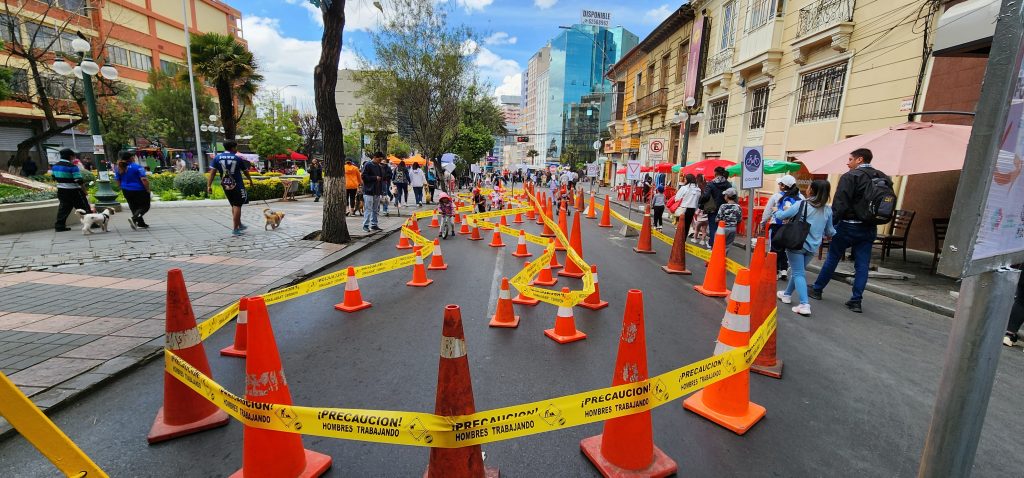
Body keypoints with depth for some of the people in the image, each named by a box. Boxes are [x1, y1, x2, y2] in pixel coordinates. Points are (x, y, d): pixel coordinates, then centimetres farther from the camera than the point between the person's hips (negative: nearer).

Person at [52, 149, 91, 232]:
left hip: (61, 190, 8)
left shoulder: (55, 166, 7)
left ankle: (59, 226, 13)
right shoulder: (72, 166, -17)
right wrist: (84, 191, -10)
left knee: (63, 208, 13)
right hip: (73, 191, -8)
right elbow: (79, 181, -19)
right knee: (84, 208, 1)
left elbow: (54, 178, 18)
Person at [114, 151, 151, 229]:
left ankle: (141, 223, 21)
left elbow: (118, 181, 10)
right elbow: (144, 180, -21)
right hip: (139, 190, -7)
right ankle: (134, 218, -21)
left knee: (134, 207, 17)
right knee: (145, 206, 2)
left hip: (126, 191, 7)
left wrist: (123, 189, 21)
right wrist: (148, 189, -12)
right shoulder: (137, 167, -15)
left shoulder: (119, 168, 5)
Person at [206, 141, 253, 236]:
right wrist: (250, 180, 23)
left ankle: (239, 225, 31)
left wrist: (209, 186, -4)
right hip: (237, 185, -4)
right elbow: (245, 171, 6)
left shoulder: (217, 157, 3)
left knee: (234, 205, 19)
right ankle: (235, 229, -2)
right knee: (237, 206, 0)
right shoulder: (238, 158, -5)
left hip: (225, 185, 5)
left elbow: (212, 172, -4)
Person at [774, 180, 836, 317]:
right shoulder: (827, 210, 5)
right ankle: (787, 294, 37)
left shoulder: (801, 204, -12)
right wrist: (835, 234, 39)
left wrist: (776, 211, 17)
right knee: (799, 270, 21)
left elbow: (782, 216, -6)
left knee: (799, 273, -2)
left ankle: (804, 304, -13)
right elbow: (829, 231, 15)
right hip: (812, 246, 5)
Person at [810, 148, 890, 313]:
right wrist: (874, 220, 14)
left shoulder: (850, 176, -12)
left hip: (849, 225, -5)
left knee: (832, 258, 7)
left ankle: (817, 290, 19)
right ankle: (856, 301, 9)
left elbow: (840, 204, -18)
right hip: (869, 228, 6)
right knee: (862, 265, 7)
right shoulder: (883, 178, 11)